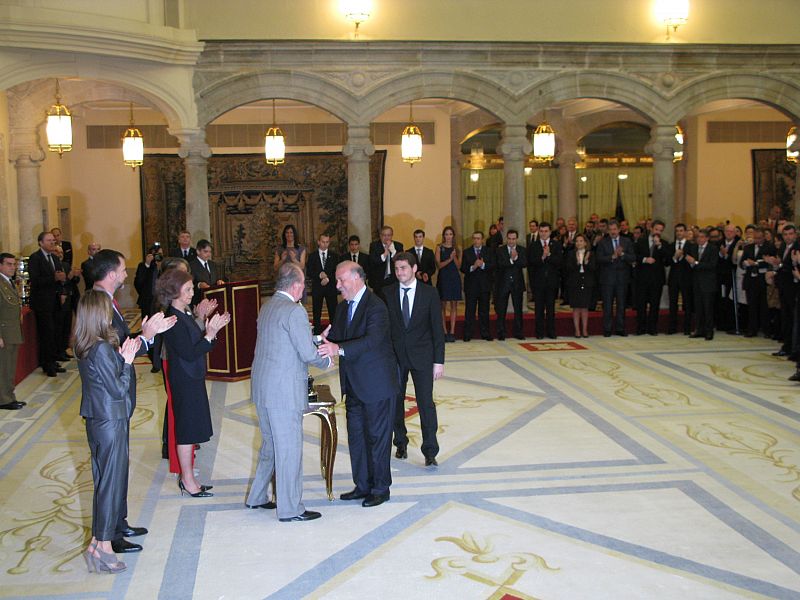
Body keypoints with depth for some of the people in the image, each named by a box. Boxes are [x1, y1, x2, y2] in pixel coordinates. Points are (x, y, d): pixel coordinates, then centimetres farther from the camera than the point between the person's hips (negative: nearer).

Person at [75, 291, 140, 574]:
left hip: (96, 420, 9)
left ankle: (99, 536, 27)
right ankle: (102, 546, 6)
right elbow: (118, 389, -18)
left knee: (103, 479, 18)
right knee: (112, 480, 0)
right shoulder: (102, 349, -22)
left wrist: (120, 357, 1)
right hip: (110, 421, -9)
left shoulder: (83, 347, 6)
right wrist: (127, 360, -8)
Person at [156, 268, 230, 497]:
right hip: (185, 382, -10)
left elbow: (197, 346, 11)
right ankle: (188, 481, 11)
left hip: (192, 379, 10)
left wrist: (212, 329, 0)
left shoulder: (185, 315, 9)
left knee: (190, 430, 15)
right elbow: (189, 353, -24)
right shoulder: (174, 320, -20)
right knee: (187, 431, 0)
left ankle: (187, 478, 26)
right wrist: (210, 334, -24)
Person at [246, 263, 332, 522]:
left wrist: (317, 342, 18)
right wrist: (328, 359, 3)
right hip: (285, 392, -9)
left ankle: (257, 497, 31)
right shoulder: (294, 311, -17)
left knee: (270, 444, 22)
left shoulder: (266, 308, 11)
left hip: (262, 388, 9)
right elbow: (308, 354, -17)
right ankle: (290, 509, 10)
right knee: (289, 449, 1)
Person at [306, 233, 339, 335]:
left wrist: (328, 278, -13)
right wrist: (319, 275, -16)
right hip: (317, 287, 0)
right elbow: (309, 273, 0)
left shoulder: (334, 256, 8)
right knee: (316, 314, 1)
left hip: (331, 287, 0)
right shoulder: (312, 256, 7)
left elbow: (336, 272, 2)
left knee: (333, 312, -4)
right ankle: (317, 333, 5)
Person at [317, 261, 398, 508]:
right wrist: (324, 339, -15)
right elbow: (335, 338, 7)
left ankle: (380, 488, 17)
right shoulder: (343, 307, 10)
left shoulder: (376, 306, -18)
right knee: (356, 436, 15)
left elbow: (372, 340, -32)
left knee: (377, 437, 3)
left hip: (376, 385, -8)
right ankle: (362, 485, 28)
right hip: (354, 385, 8)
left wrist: (339, 348, -43)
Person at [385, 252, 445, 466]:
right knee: (396, 401, 10)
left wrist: (439, 361, -6)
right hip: (394, 356, 2)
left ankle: (430, 452, 3)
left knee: (426, 403, -4)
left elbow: (437, 329, -2)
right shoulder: (387, 294, 0)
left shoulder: (429, 294, -3)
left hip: (422, 357, -2)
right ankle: (401, 443, 28)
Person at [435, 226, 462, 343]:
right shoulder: (439, 248, 3)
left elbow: (459, 266, 5)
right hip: (443, 278, -2)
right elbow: (438, 265, -4)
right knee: (443, 306, -2)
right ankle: (444, 332, 3)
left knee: (454, 306, 1)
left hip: (454, 278, 2)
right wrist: (449, 259, -17)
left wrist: (455, 257, -12)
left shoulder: (457, 249, 9)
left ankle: (452, 332, 2)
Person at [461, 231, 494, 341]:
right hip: (471, 286, -1)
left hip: (484, 285, 1)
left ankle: (485, 333, 13)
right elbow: (463, 268, -2)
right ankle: (467, 335, 3)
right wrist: (473, 267, -19)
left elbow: (493, 266, -5)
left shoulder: (489, 251, 8)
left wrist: (483, 265, -20)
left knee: (484, 311, 6)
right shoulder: (466, 252, 6)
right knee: (469, 311, 0)